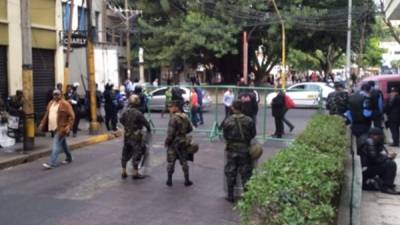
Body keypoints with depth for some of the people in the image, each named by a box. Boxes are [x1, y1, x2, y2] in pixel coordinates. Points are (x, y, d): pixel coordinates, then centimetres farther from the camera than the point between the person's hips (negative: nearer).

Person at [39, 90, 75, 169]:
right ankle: (69, 158, 35)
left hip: (61, 128, -8)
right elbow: (47, 114, 17)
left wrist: (68, 126, -23)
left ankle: (51, 163, -13)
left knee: (56, 145, -11)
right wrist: (42, 124, 12)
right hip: (54, 128, 8)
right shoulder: (51, 103, 11)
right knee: (63, 144, 20)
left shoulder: (65, 104, -12)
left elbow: (71, 116, -15)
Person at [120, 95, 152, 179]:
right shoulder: (138, 113, -21)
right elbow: (145, 122, -14)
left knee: (126, 153, 16)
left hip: (127, 136, 7)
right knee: (137, 153, 3)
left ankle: (124, 172, 24)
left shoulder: (125, 112, -1)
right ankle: (135, 173, 7)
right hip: (136, 137, -7)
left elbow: (121, 120, 14)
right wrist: (149, 129, 6)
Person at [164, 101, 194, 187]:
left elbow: (171, 132, -21)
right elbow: (190, 128, 12)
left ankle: (169, 180, 13)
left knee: (171, 162, 7)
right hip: (183, 142, 6)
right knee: (184, 161, 13)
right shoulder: (185, 117, 2)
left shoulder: (173, 118, -20)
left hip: (173, 142, -6)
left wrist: (166, 142, -9)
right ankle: (187, 180, 14)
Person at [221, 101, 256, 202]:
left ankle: (230, 195, 15)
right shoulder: (249, 121, -9)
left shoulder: (227, 121, -11)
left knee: (230, 173, 10)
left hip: (231, 149, 0)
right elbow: (253, 134, 0)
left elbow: (225, 136, -4)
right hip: (245, 149, 0)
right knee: (245, 173, 10)